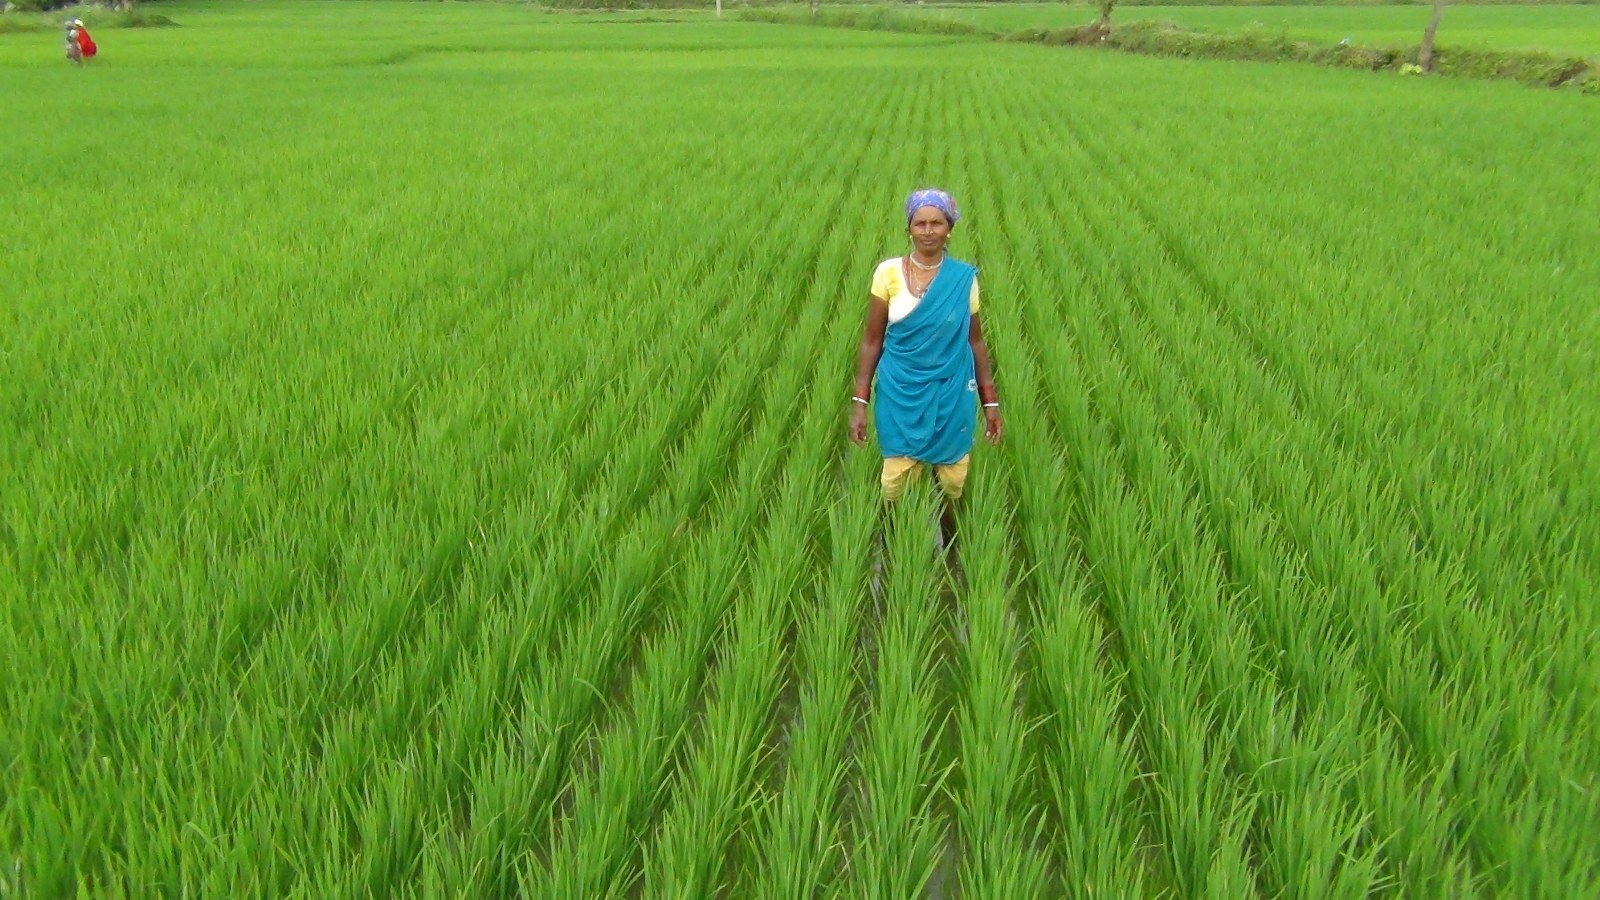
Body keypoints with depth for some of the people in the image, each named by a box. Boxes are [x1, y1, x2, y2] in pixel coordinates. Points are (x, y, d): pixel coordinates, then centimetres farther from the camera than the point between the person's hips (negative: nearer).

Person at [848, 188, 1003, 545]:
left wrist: (991, 401, 5)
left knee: (953, 486, 8)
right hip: (901, 395, -1)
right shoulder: (888, 272, -5)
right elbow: (871, 341, -1)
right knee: (896, 487, 1)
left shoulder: (964, 277, -2)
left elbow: (975, 341, 5)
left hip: (951, 395, 1)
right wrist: (859, 402, -5)